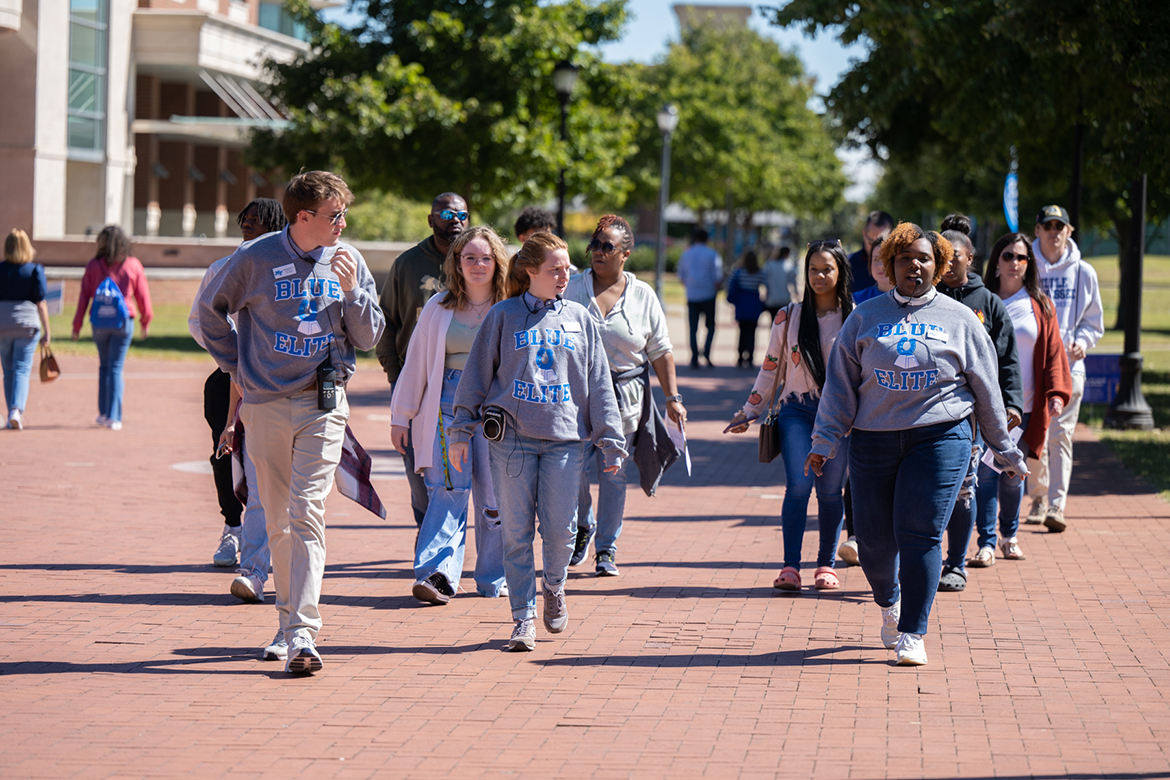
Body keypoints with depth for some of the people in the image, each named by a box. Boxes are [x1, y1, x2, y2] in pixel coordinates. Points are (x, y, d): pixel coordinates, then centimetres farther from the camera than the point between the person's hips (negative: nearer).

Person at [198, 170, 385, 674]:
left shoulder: (347, 262, 3)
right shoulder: (257, 258, -4)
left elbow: (369, 337, 6)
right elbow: (210, 311, 10)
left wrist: (350, 290, -9)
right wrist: (236, 369, 7)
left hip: (323, 405, 0)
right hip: (266, 405, 0)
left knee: (307, 514, -11)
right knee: (277, 519, 8)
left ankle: (303, 635, -17)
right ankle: (289, 617, 24)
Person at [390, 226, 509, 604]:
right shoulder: (439, 307, 8)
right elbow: (416, 362, 13)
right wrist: (401, 416, 13)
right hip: (449, 403, 0)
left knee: (494, 496, 0)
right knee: (449, 488, -13)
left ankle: (493, 580, 12)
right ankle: (436, 573, -21)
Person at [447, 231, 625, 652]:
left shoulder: (580, 319, 11)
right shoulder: (503, 316, 4)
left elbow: (599, 383, 12)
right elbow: (477, 373, 7)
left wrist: (611, 441, 8)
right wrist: (461, 431, 4)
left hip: (566, 439, 1)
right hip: (511, 438, -1)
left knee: (560, 527, -4)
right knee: (517, 532, -1)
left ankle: (554, 586, 26)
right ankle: (523, 617, 8)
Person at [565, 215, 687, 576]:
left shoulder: (643, 296, 3)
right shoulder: (572, 289, 1)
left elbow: (660, 351, 7)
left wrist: (672, 397, 2)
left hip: (625, 395, 1)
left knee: (614, 473, 3)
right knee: (575, 468, -6)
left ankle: (607, 549, 15)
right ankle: (583, 526, 24)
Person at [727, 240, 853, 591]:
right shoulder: (789, 318, 8)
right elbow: (771, 368, 15)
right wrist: (750, 411, 15)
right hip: (796, 410, 0)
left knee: (830, 490, 0)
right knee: (798, 485, -13)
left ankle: (826, 565, 13)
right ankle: (790, 567, -15)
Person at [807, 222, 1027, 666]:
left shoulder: (960, 320, 9)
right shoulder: (865, 318, 10)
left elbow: (985, 388, 13)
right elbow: (841, 383, 9)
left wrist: (1003, 448, 16)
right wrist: (825, 441, 3)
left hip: (940, 438, -1)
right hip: (873, 441, 2)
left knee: (920, 534, -10)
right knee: (874, 539, 2)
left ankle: (912, 634, -2)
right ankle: (889, 603, 34)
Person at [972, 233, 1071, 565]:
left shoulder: (1040, 306, 8)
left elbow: (1053, 352, 7)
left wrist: (1057, 392, -5)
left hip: (1024, 406, 2)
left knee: (1013, 474, 8)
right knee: (986, 472, -8)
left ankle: (1009, 535, 25)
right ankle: (986, 542, -6)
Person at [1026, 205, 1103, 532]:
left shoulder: (1084, 273, 8)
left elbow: (1094, 321, 15)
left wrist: (1082, 342, -4)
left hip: (1068, 365, 0)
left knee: (1061, 436, -7)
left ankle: (1056, 506, -11)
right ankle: (1038, 498, 20)